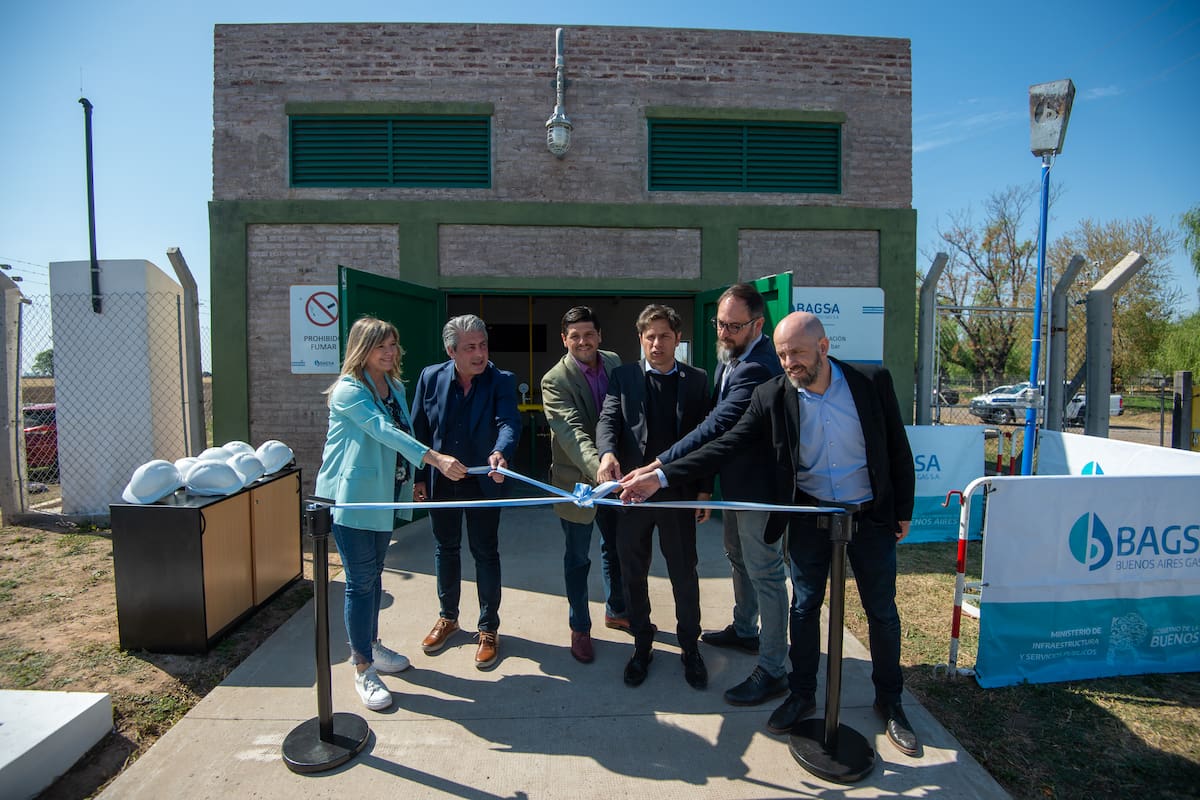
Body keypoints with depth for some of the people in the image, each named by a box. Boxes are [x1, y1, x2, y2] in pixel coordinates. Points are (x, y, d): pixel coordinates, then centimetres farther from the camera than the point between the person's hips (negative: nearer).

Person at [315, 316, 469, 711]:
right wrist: (436, 459, -41)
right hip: (351, 497, -8)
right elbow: (384, 432, -31)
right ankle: (363, 669, 11)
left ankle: (369, 644, 36)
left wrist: (412, 480, 22)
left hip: (384, 496, 8)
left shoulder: (395, 388, 8)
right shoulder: (348, 390, -17)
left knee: (373, 574, 19)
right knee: (360, 581, -1)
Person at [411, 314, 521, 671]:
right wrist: (419, 476, 2)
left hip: (483, 480, -2)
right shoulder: (431, 377, -6)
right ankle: (448, 617, 39)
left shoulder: (502, 381, -13)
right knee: (445, 548, 18)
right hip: (441, 480, 3)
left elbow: (509, 422, -28)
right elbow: (418, 429, 1)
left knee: (485, 552, 8)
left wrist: (501, 453, -49)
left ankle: (489, 628, 24)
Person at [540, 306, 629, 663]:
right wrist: (597, 467, -46)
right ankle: (580, 628, 30)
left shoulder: (614, 362, -1)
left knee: (615, 548, 21)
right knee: (578, 558, 11)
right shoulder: (555, 380, -19)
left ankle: (616, 611, 43)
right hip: (577, 478, -5)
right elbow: (571, 431, -31)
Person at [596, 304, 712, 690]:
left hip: (680, 493, 0)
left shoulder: (697, 380, 4)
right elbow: (608, 420, -8)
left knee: (685, 574, 11)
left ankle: (689, 647, 31)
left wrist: (705, 489, -1)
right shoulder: (623, 376, 4)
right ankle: (642, 644, 32)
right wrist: (607, 452, -29)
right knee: (633, 574, 13)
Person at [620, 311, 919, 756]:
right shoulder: (772, 395, -12)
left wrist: (903, 510, 0)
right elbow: (725, 445, -16)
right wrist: (663, 477, -25)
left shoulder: (872, 381, -13)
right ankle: (802, 695, 31)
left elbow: (897, 449, -3)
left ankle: (889, 701, 35)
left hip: (872, 516, 0)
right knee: (804, 608, 11)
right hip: (810, 516, 1)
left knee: (882, 612, 12)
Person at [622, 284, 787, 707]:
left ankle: (772, 670, 15)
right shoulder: (730, 357, 6)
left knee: (765, 573, 1)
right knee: (738, 559, 25)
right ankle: (744, 630, 47)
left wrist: (660, 466, -37)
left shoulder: (757, 369, -27)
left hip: (758, 484, -10)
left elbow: (717, 426, -34)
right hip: (735, 481, 11)